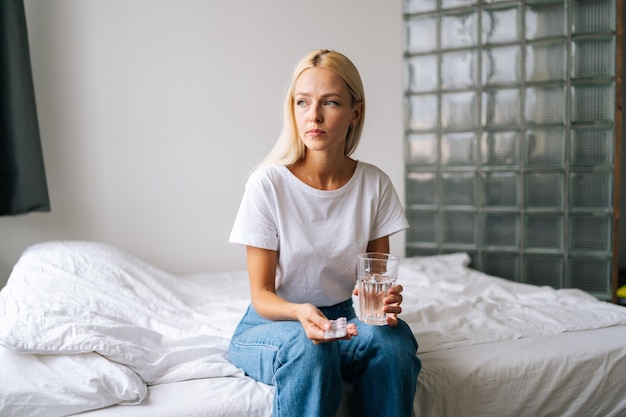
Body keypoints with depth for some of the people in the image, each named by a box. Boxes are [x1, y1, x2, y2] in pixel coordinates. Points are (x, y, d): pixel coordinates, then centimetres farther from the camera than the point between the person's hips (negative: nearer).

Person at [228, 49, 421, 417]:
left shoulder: (375, 184, -6)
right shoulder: (268, 183, -15)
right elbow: (262, 295, -12)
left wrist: (386, 300, -23)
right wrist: (300, 313, -34)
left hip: (343, 318, 3)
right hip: (271, 322, -3)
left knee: (393, 336, -29)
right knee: (308, 347, -36)